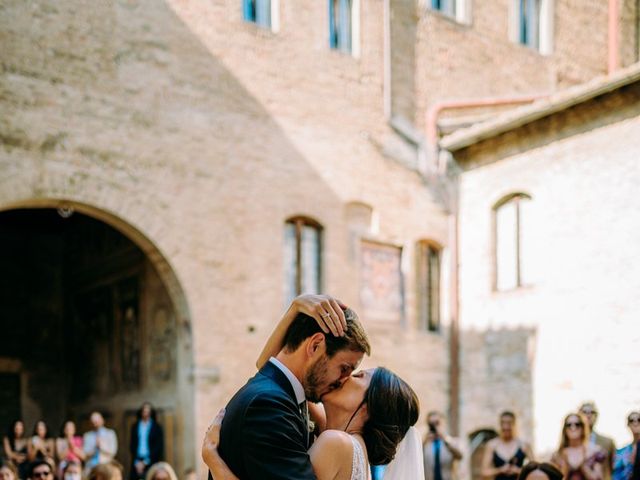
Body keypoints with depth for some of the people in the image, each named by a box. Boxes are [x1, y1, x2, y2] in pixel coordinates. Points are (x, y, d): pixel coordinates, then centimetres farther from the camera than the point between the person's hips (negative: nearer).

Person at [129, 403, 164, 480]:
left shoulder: (156, 427, 2)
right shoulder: (135, 427, 10)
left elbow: (159, 446, -1)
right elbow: (132, 445, 9)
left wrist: (146, 462, -6)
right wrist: (136, 462, -3)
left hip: (151, 462, -2)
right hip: (137, 463, 2)